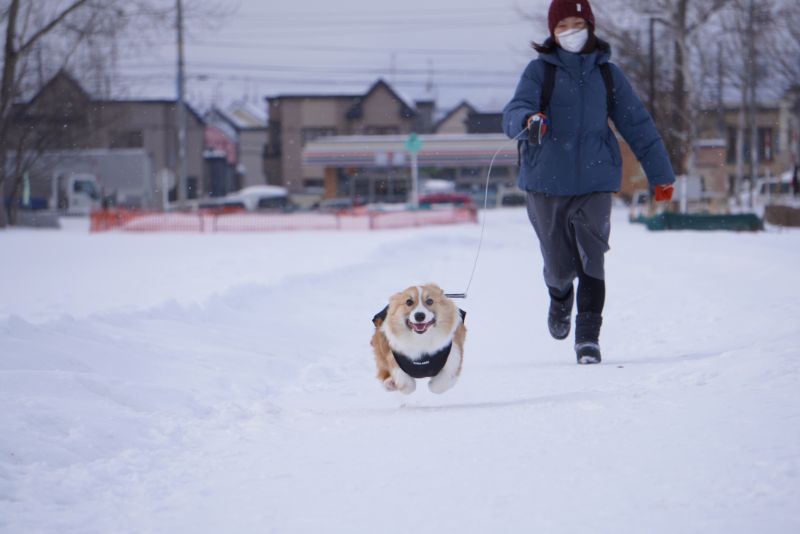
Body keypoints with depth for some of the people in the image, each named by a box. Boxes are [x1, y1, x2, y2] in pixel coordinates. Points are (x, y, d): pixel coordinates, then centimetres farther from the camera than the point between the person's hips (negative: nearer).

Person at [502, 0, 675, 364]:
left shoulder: (607, 74, 7)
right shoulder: (540, 71, 0)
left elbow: (637, 125, 12)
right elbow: (514, 111, -14)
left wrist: (659, 173, 12)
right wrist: (528, 120, -39)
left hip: (595, 181, 1)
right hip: (547, 183, -1)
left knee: (591, 258, -15)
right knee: (559, 265, 6)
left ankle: (588, 337, -11)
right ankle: (560, 299, 41)